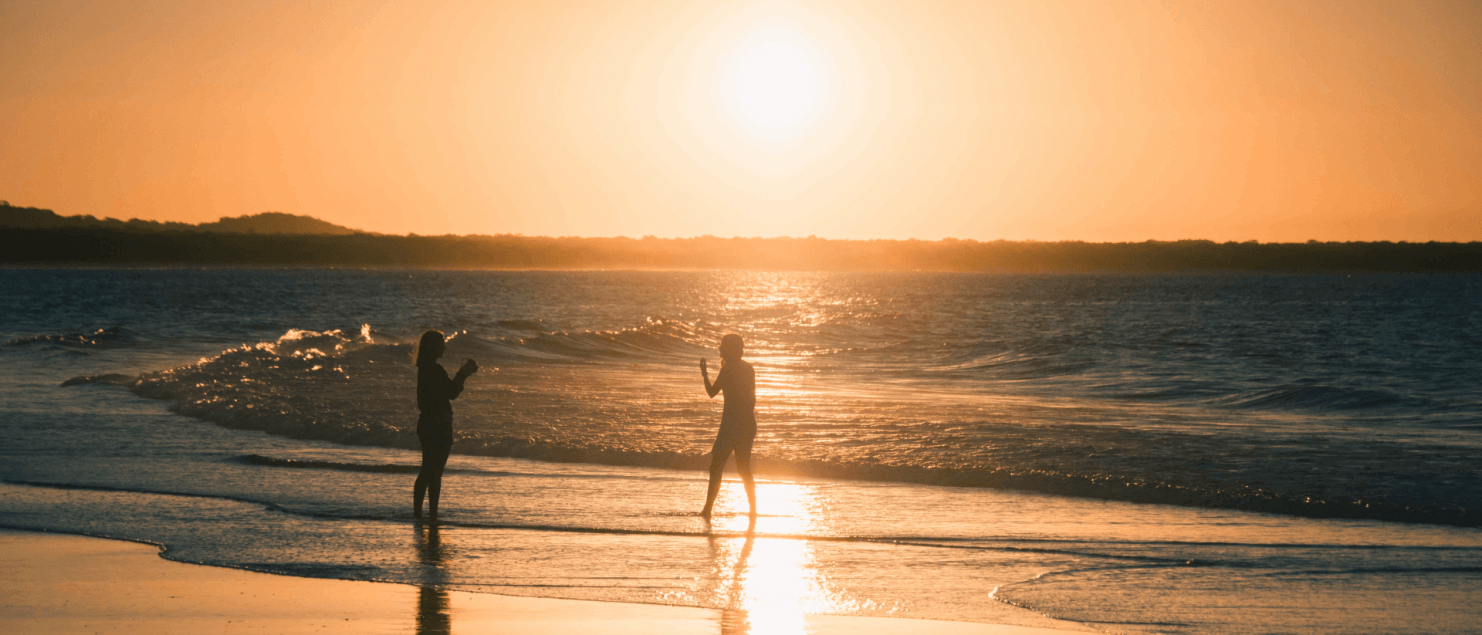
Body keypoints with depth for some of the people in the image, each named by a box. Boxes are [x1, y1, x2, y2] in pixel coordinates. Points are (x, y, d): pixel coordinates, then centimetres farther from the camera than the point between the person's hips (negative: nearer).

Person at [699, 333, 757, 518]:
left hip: (731, 424, -7)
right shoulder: (749, 368, 10)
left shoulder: (729, 368, -11)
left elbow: (712, 392, -8)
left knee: (716, 467, -2)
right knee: (744, 468, 14)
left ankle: (708, 509, -6)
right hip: (748, 423, 7)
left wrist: (704, 373, 4)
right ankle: (753, 510, 11)